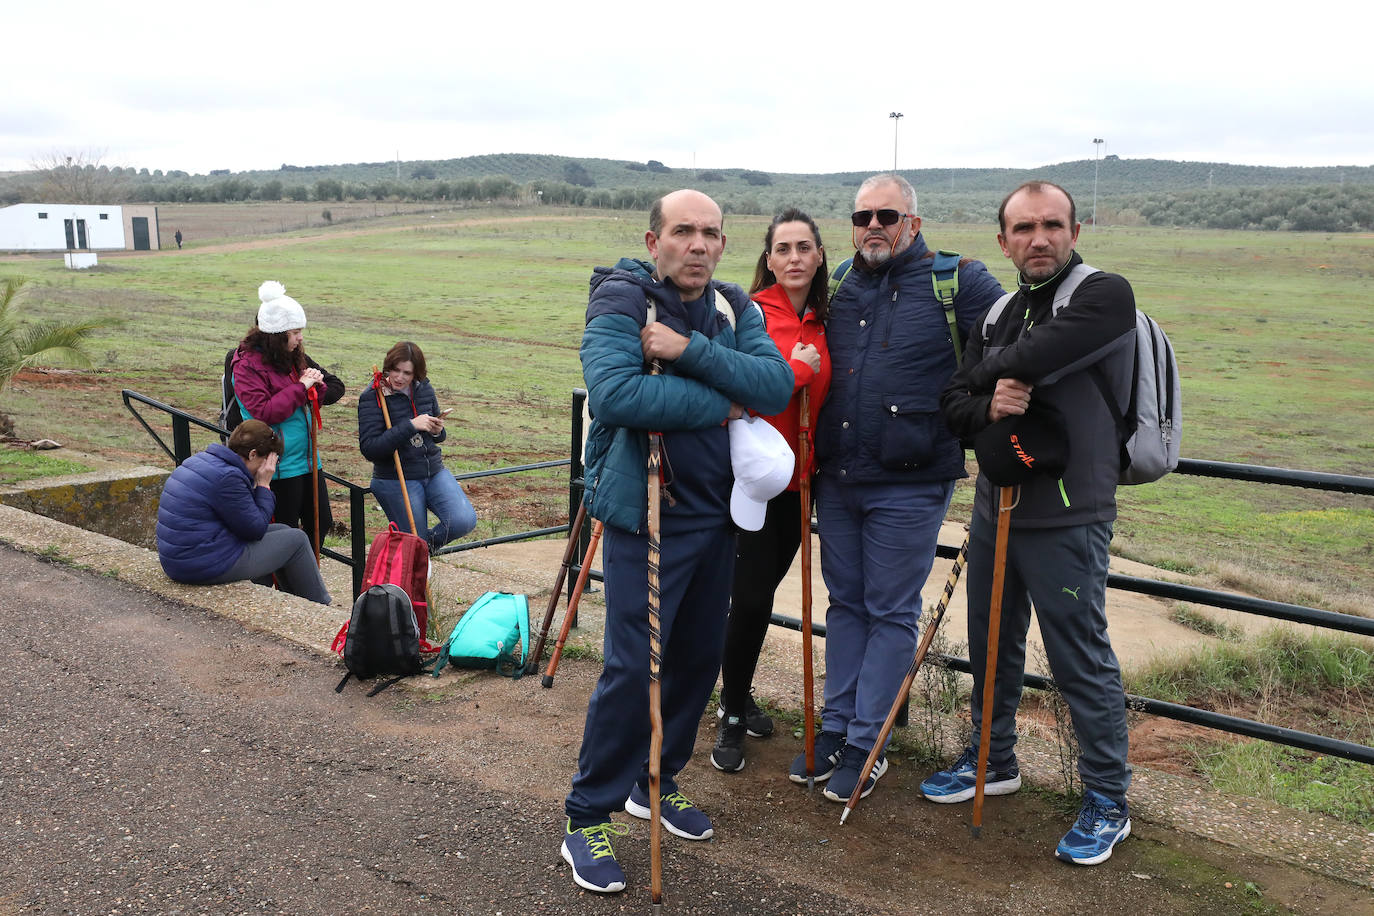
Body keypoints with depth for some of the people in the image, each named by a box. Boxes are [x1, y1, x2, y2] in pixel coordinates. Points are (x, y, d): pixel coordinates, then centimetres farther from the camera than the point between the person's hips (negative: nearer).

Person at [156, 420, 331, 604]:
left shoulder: (200, 460, 9)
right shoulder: (227, 477, -22)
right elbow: (256, 530, -14)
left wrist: (257, 485, 3)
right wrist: (263, 485, -7)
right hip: (207, 567, -10)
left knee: (282, 531, 21)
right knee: (296, 539, 2)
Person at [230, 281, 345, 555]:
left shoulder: (297, 357, 11)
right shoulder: (247, 365, -12)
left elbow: (337, 388, 16)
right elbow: (264, 412, -22)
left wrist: (316, 386, -5)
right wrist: (300, 389, -20)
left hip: (308, 458, 8)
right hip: (280, 465, -8)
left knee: (320, 523, 13)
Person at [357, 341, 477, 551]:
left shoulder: (424, 389, 3)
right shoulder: (371, 397, -12)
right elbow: (369, 449, -22)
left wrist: (438, 431, -7)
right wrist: (410, 426, -26)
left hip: (434, 471, 4)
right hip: (394, 480, -4)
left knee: (465, 520, -15)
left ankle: (429, 542, 13)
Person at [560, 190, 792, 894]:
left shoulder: (735, 310, 6)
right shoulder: (620, 299, -11)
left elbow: (777, 385, -10)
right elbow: (615, 392, -29)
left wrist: (690, 351, -23)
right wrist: (721, 405, -19)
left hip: (717, 514, 7)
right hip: (644, 517, -6)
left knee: (698, 659, 16)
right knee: (631, 669, -6)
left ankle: (654, 783, 36)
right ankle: (587, 818, 12)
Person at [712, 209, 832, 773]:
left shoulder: (825, 322, 8)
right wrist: (796, 368, -18)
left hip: (797, 477, 5)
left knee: (761, 591, 16)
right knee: (752, 597, -4)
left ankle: (739, 695, 36)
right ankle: (732, 720, 14)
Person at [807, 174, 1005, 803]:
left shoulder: (958, 282, -6)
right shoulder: (841, 288, 10)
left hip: (908, 486, -5)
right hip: (837, 479, 5)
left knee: (891, 614, 5)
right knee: (845, 604, 15)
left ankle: (866, 744, 16)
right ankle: (835, 728, 27)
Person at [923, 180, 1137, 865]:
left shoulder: (1105, 296, -11)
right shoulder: (998, 313, 12)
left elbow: (1026, 362, -25)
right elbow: (954, 403, 9)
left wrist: (989, 372, -3)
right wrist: (987, 405, -13)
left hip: (1067, 520, -7)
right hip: (995, 507, 7)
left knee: (1081, 660, 2)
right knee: (992, 646, 19)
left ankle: (1108, 801, 20)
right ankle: (994, 762, 39)